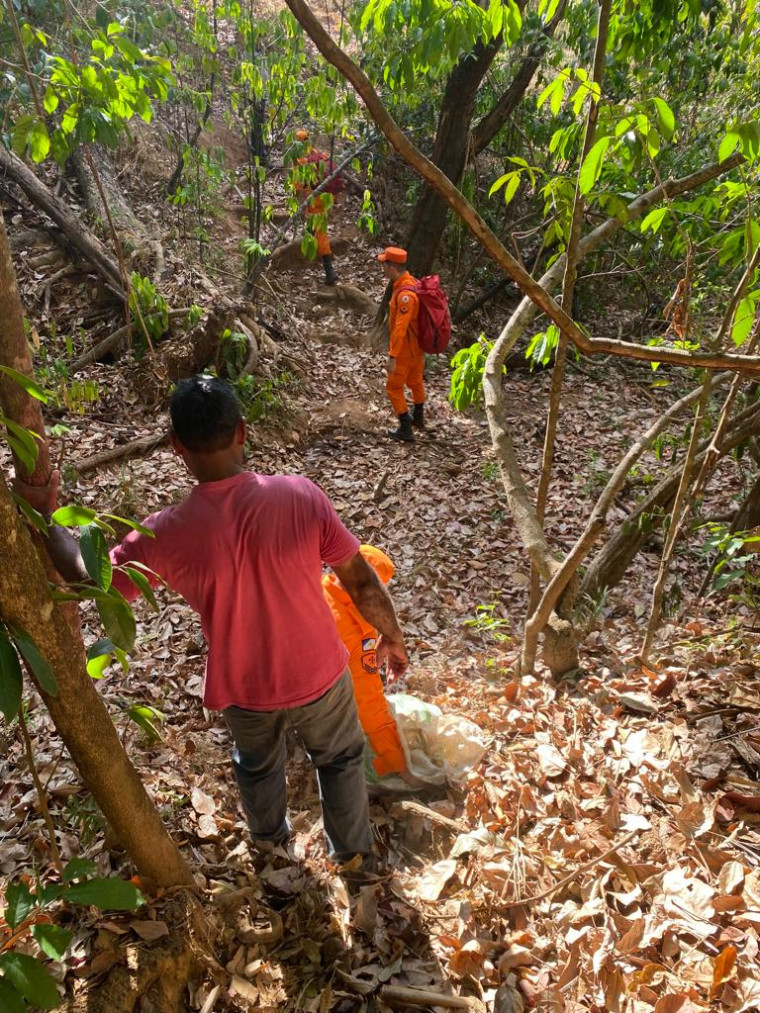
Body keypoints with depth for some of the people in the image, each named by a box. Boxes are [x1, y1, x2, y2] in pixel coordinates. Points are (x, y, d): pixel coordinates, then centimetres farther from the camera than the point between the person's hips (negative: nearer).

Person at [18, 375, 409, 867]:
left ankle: (271, 837, 62)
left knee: (257, 766, 34)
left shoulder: (165, 535, -25)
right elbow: (362, 582, -16)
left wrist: (48, 515, 6)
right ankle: (352, 848, 52)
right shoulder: (300, 495, -26)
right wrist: (394, 638, 1)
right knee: (341, 758, 30)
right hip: (318, 676, -1)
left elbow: (88, 577, -7)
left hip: (245, 691, 1)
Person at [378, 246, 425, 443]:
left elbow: (400, 328, -32)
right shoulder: (410, 281, 0)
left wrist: (392, 356, -29)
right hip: (417, 345, 9)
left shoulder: (405, 294, -31)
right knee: (415, 381, 24)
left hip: (406, 348, -9)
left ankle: (405, 430, 9)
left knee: (394, 387, 3)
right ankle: (418, 417, 43)